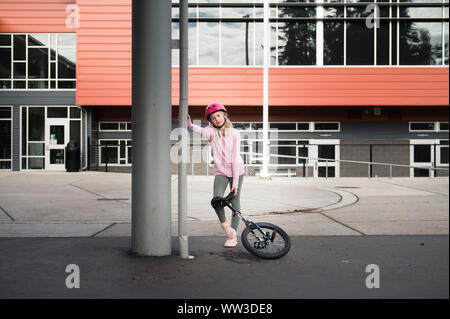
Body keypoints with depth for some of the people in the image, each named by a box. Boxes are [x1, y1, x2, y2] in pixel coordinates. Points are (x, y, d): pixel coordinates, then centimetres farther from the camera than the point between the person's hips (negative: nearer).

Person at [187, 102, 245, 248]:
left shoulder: (234, 133, -6)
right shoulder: (211, 131, -1)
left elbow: (235, 158, -9)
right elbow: (198, 129, -20)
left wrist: (235, 181, -12)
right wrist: (189, 123, -43)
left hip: (237, 171, -1)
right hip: (220, 172, 1)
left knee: (235, 201, 4)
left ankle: (233, 235, 16)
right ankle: (224, 224, 6)